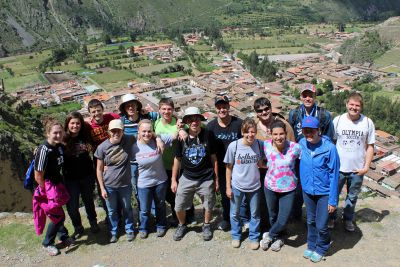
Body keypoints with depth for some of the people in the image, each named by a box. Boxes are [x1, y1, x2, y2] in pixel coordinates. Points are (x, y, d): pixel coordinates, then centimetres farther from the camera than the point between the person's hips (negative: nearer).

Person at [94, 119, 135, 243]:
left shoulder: (129, 141, -13)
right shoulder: (102, 147, -13)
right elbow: (99, 169, -6)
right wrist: (102, 188, -6)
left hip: (125, 184, 1)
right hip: (109, 186, 0)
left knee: (127, 208, 20)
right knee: (112, 211, 17)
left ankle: (129, 230, 42)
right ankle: (113, 232, 41)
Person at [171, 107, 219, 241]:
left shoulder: (207, 135, -10)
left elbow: (213, 158, -2)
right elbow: (177, 159, 3)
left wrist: (216, 179, 1)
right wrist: (174, 180, 5)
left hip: (206, 179, -1)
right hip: (187, 178, 1)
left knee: (208, 206, 15)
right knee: (179, 206, 7)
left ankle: (206, 226, 43)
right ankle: (182, 225, 37)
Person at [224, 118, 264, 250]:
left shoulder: (259, 145, -12)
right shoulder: (234, 146, -17)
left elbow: (260, 164, 5)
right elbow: (229, 167, -7)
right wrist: (228, 187, -4)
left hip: (254, 186, 1)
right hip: (237, 186, -1)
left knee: (255, 214, 16)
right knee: (235, 213, 16)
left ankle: (254, 237, 38)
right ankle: (236, 236, 39)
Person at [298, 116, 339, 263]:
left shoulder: (329, 148, -22)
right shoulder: (301, 144, -9)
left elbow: (334, 175, -16)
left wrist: (333, 200, -14)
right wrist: (302, 184, 5)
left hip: (324, 193, -4)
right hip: (307, 191, 4)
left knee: (321, 225, 4)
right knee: (311, 221, 19)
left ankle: (321, 249, 32)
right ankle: (311, 246, 42)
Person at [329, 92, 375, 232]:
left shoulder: (368, 123, -7)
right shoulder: (338, 120, -8)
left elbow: (370, 146, -1)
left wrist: (366, 166, -5)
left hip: (358, 169, 1)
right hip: (338, 167, -1)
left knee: (352, 196, 18)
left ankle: (348, 219, 38)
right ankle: (331, 217, 34)